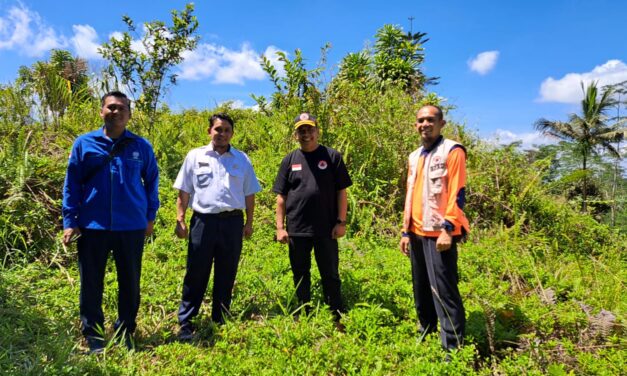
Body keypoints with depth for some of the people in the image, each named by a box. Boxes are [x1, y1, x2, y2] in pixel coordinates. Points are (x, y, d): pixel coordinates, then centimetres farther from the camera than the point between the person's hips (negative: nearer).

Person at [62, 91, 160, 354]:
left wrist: (150, 216, 8)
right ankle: (94, 339, 24)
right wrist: (69, 221, -2)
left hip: (132, 227, 1)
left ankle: (125, 335, 28)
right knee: (91, 285, 9)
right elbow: (71, 184, 2)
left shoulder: (141, 146, 2)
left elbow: (151, 181, 10)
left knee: (130, 285, 11)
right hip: (92, 226, 0)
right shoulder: (84, 143, 1)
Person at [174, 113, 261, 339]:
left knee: (226, 275, 10)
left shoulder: (242, 159, 10)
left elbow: (249, 194, 11)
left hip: (232, 222, 2)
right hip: (203, 221, -1)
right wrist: (180, 220, -1)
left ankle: (220, 321, 23)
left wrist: (249, 223, 8)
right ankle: (185, 323, 11)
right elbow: (184, 192, 6)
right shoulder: (195, 156, 7)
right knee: (196, 274, 2)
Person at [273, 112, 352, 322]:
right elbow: (281, 196, 7)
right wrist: (280, 227, 1)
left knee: (330, 275, 7)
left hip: (326, 229, -2)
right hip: (297, 230, 3)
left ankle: (337, 318, 20)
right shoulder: (290, 160, 7)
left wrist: (341, 222, -6)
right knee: (300, 276, 14)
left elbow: (341, 191, 0)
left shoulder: (332, 156, 1)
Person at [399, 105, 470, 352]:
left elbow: (456, 193, -12)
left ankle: (452, 347, 6)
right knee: (421, 289, 15)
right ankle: (425, 334, 30)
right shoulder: (414, 157, 16)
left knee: (443, 291, -5)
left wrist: (448, 229, -19)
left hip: (439, 233, -7)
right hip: (417, 233, 7)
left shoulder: (452, 151, -5)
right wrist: (406, 231, 14)